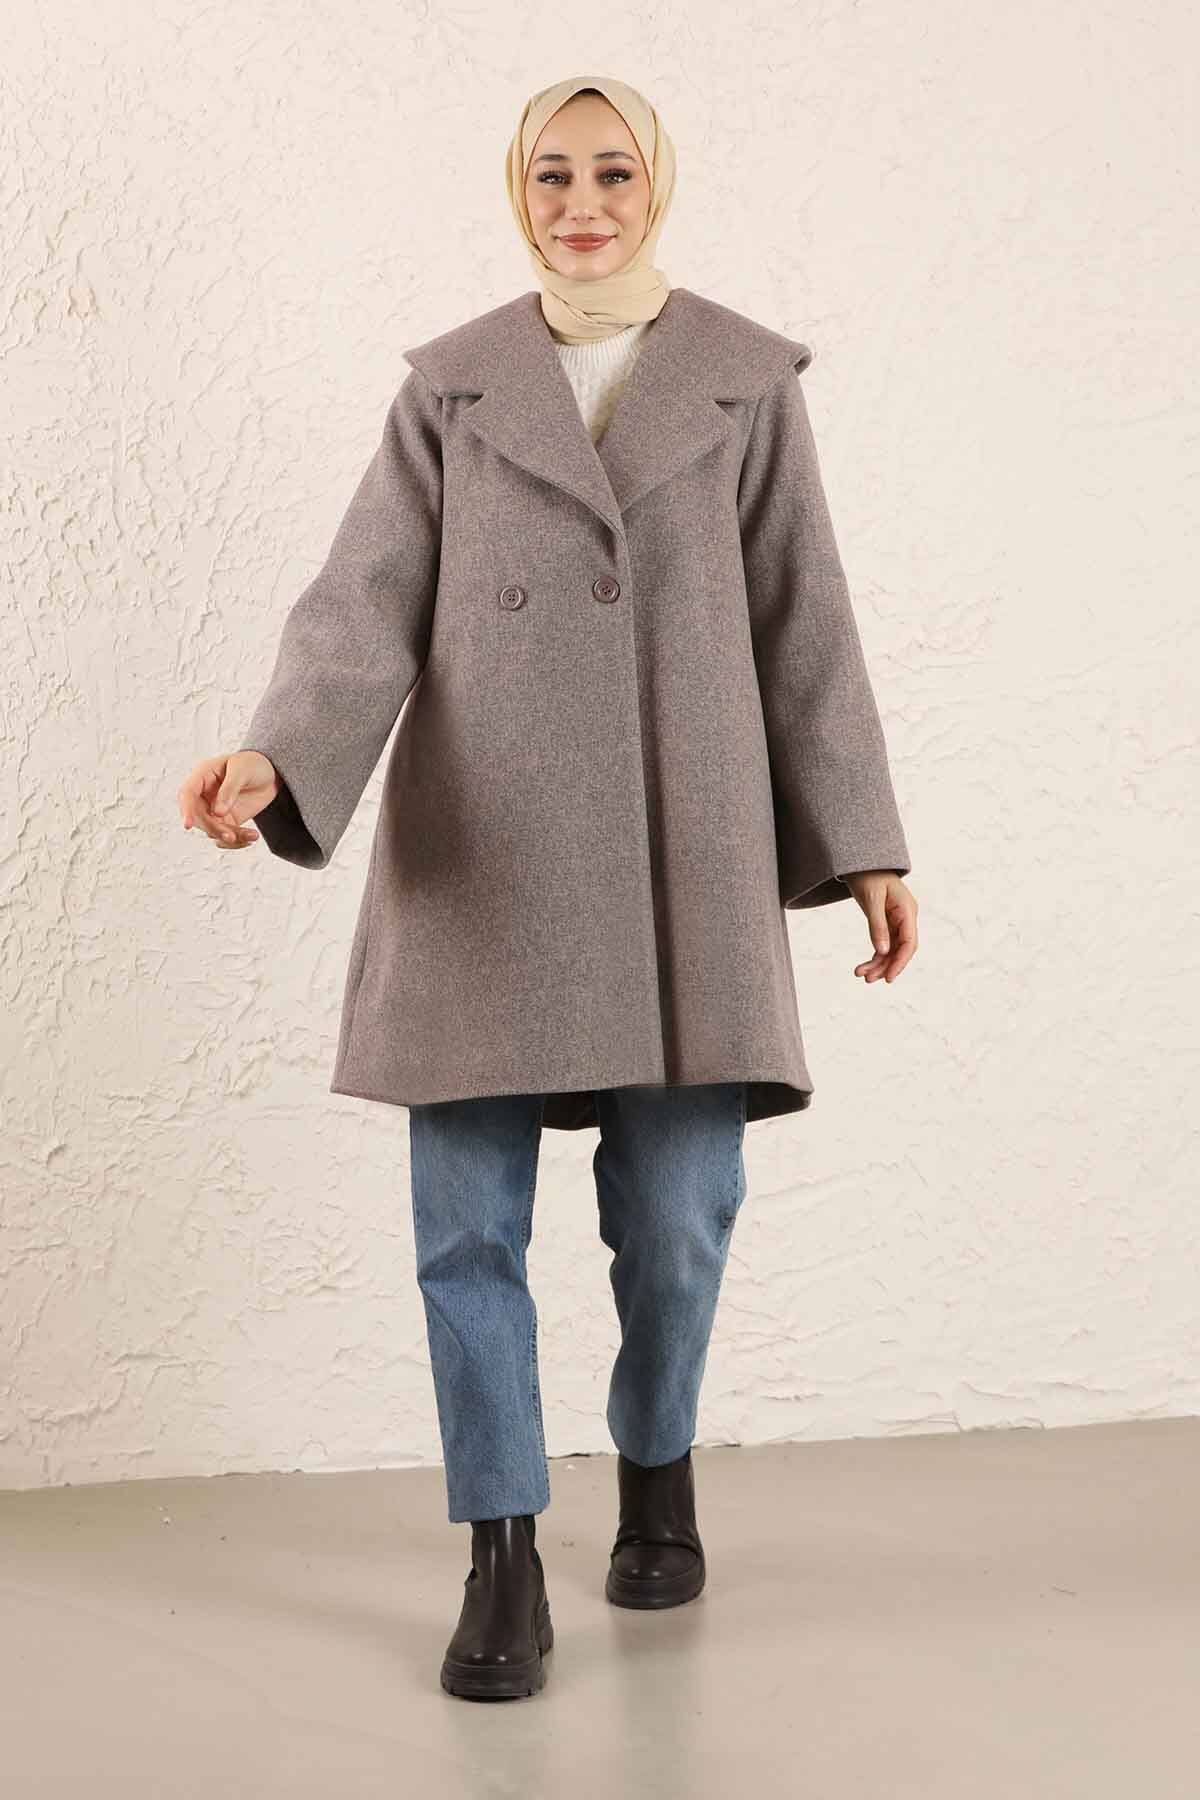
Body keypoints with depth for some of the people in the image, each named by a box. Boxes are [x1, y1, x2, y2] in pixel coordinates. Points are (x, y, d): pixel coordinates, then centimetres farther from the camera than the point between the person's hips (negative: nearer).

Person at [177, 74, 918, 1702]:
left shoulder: (746, 379, 8)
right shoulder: (452, 384, 9)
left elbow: (802, 622, 8)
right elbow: (369, 597, -1)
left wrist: (864, 844, 5)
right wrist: (275, 759, -19)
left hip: (680, 853, 0)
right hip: (480, 851, 1)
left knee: (677, 1210, 3)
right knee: (468, 1218, -1)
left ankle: (658, 1466, 32)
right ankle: (505, 1565, 14)